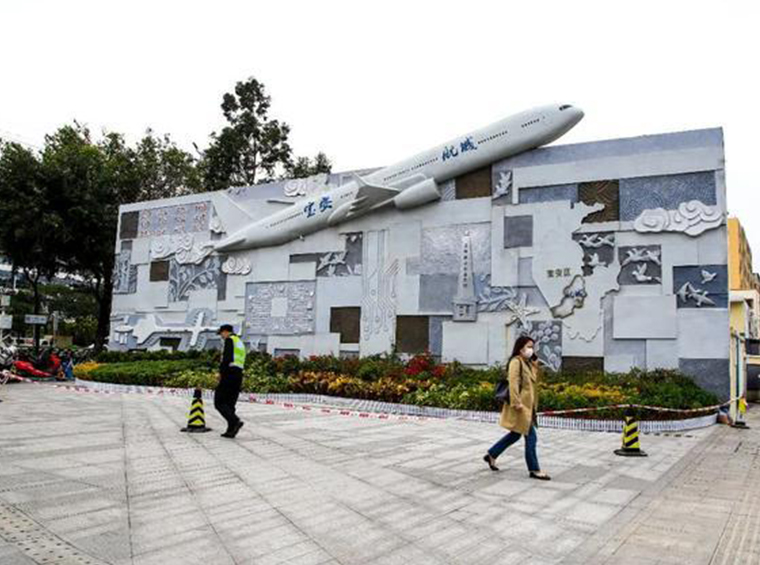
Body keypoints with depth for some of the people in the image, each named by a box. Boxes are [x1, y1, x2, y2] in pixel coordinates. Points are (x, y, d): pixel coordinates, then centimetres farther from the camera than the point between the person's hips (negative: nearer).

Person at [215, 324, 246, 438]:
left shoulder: (230, 340, -4)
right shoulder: (241, 343, 24)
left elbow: (227, 357, -18)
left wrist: (221, 372, -9)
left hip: (229, 374, -9)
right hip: (239, 375, 9)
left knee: (219, 402, -5)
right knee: (230, 404, 10)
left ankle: (235, 421, -20)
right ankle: (231, 430, 5)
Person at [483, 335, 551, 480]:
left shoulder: (528, 363, 15)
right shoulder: (516, 362, -14)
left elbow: (532, 382, 16)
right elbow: (513, 383, -21)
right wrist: (516, 402, -25)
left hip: (527, 405, 10)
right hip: (521, 406, -10)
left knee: (516, 434, 17)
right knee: (531, 436, -4)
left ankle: (491, 455, 28)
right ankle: (534, 470, 8)